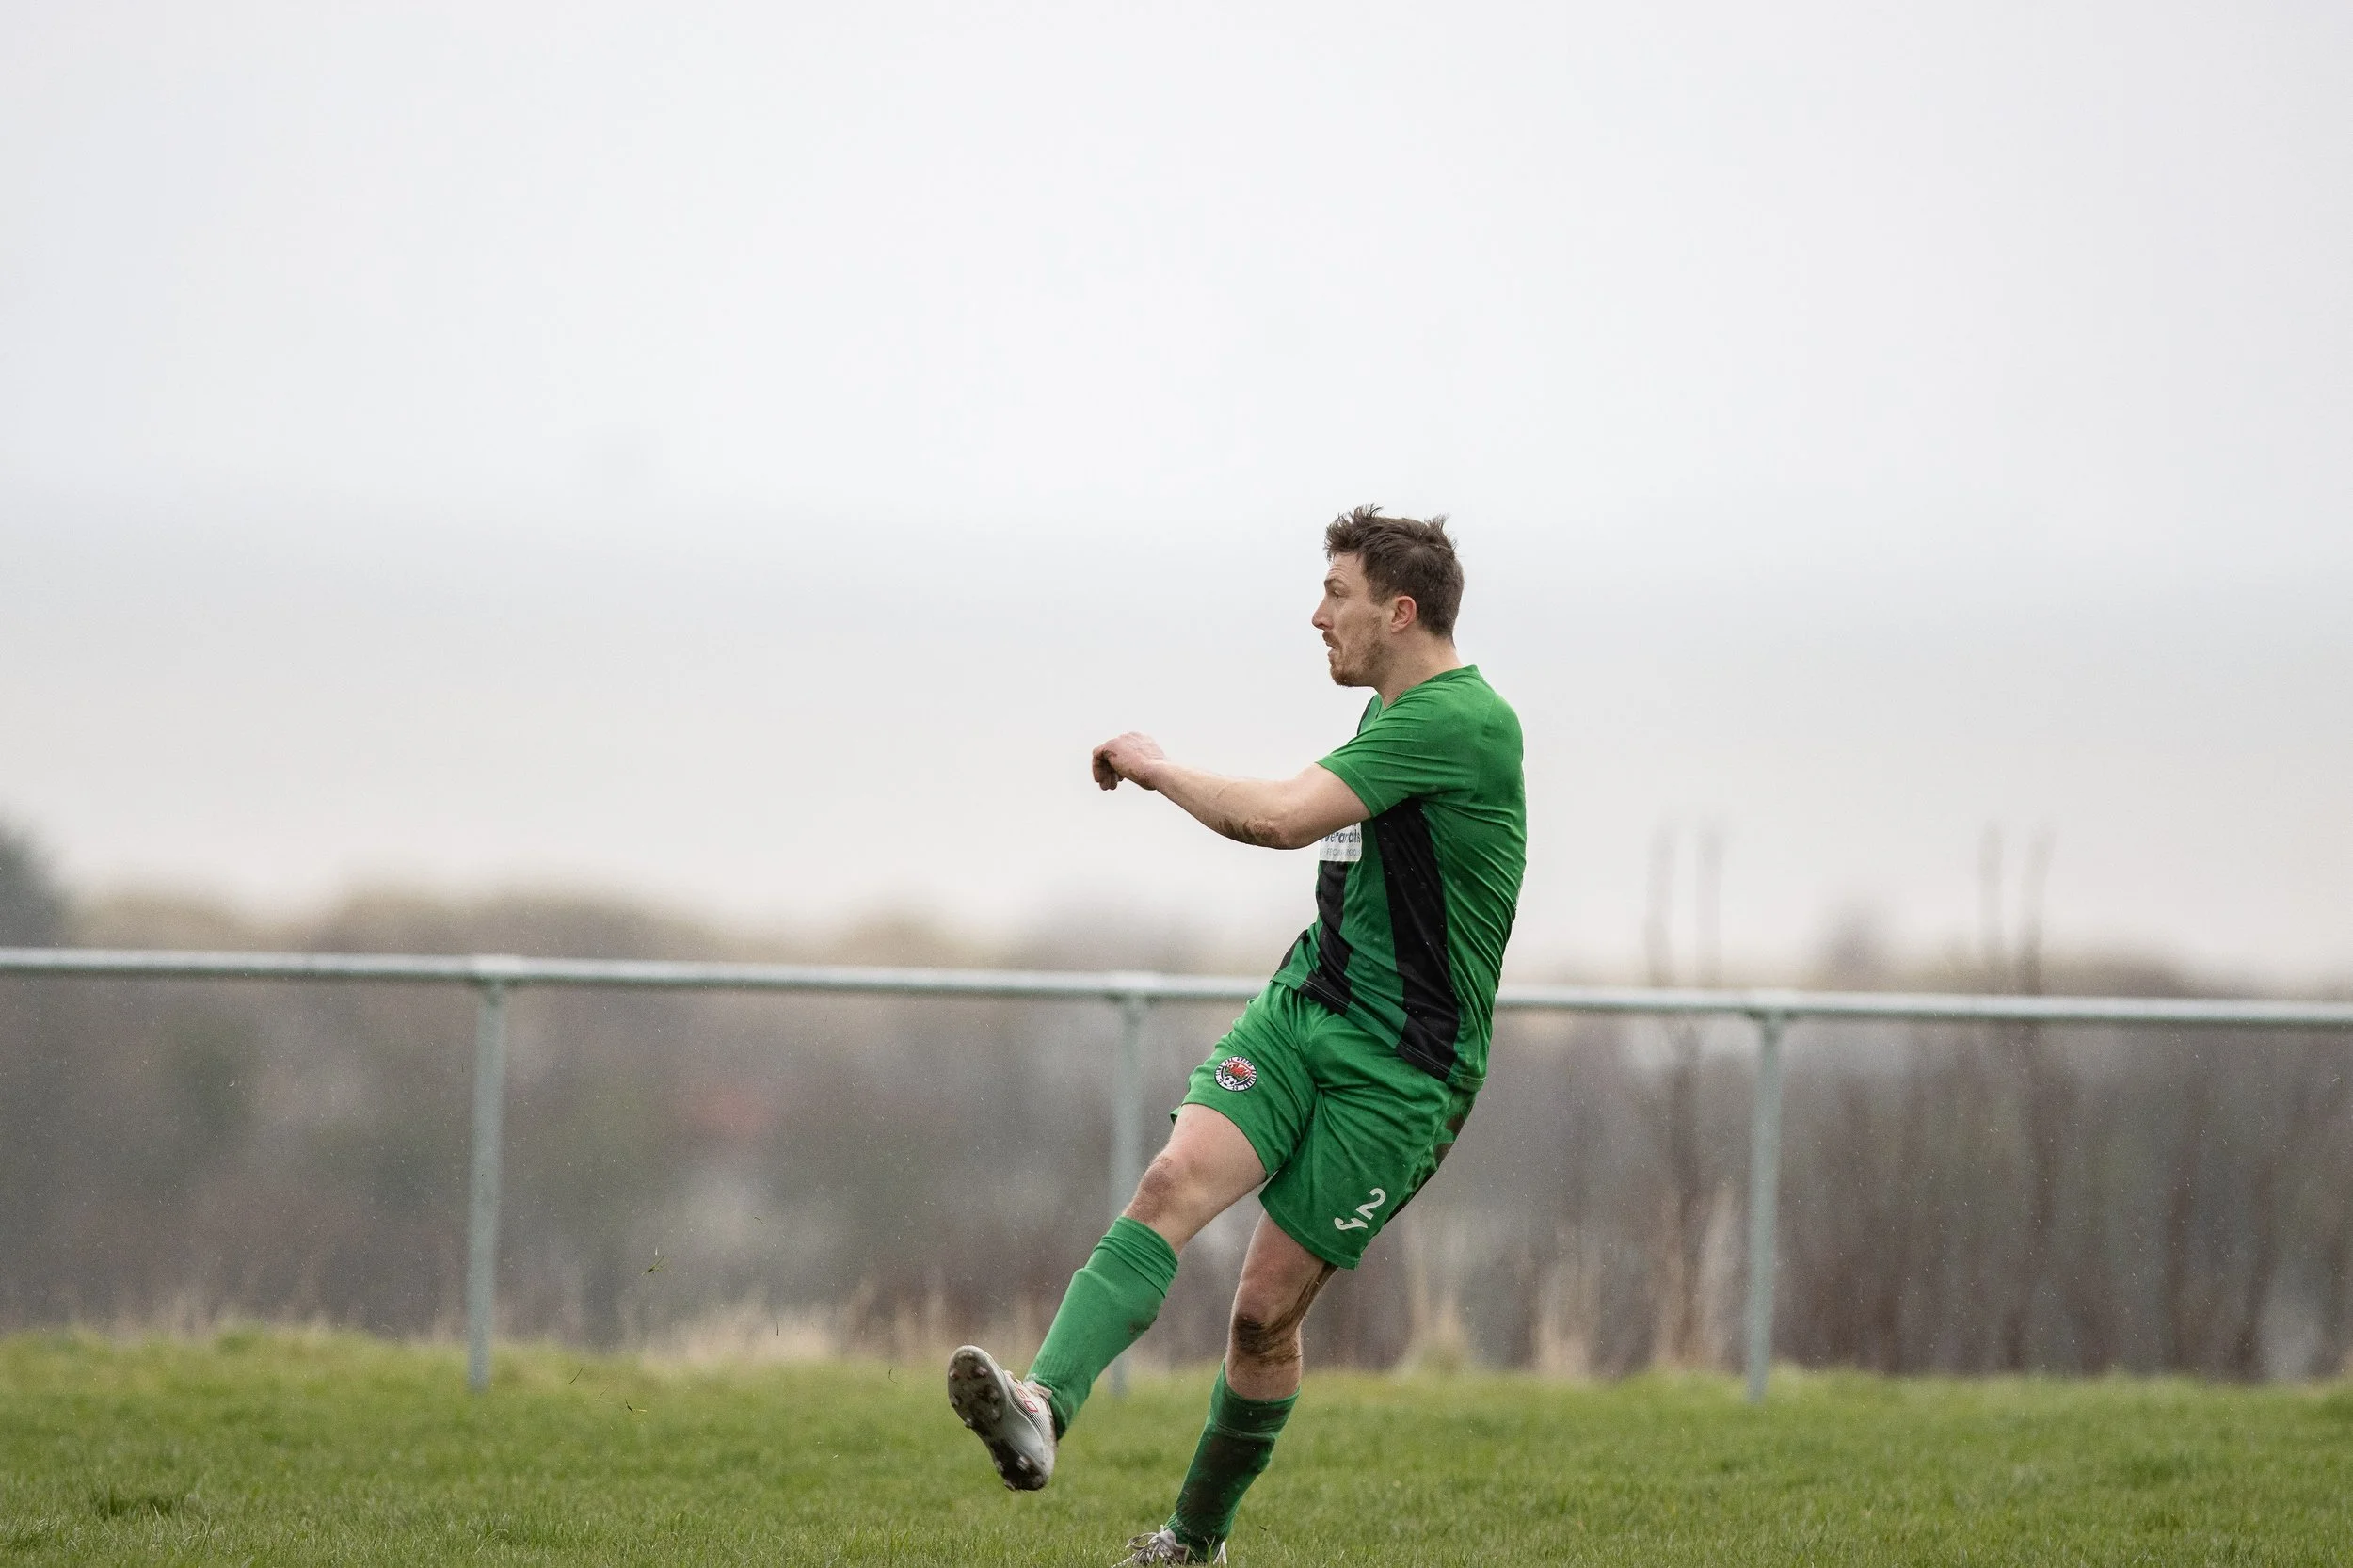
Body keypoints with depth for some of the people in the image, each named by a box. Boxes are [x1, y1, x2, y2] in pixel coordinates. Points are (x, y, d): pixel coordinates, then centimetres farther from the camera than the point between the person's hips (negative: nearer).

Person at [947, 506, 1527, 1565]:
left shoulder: (1459, 721, -17)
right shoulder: (1394, 717, 14)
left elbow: (1281, 819, -24)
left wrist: (1155, 767, -10)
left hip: (1401, 1067, -7)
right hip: (1302, 1006, 7)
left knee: (1267, 1309, -5)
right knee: (1175, 1180, -19)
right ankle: (1044, 1409, -37)